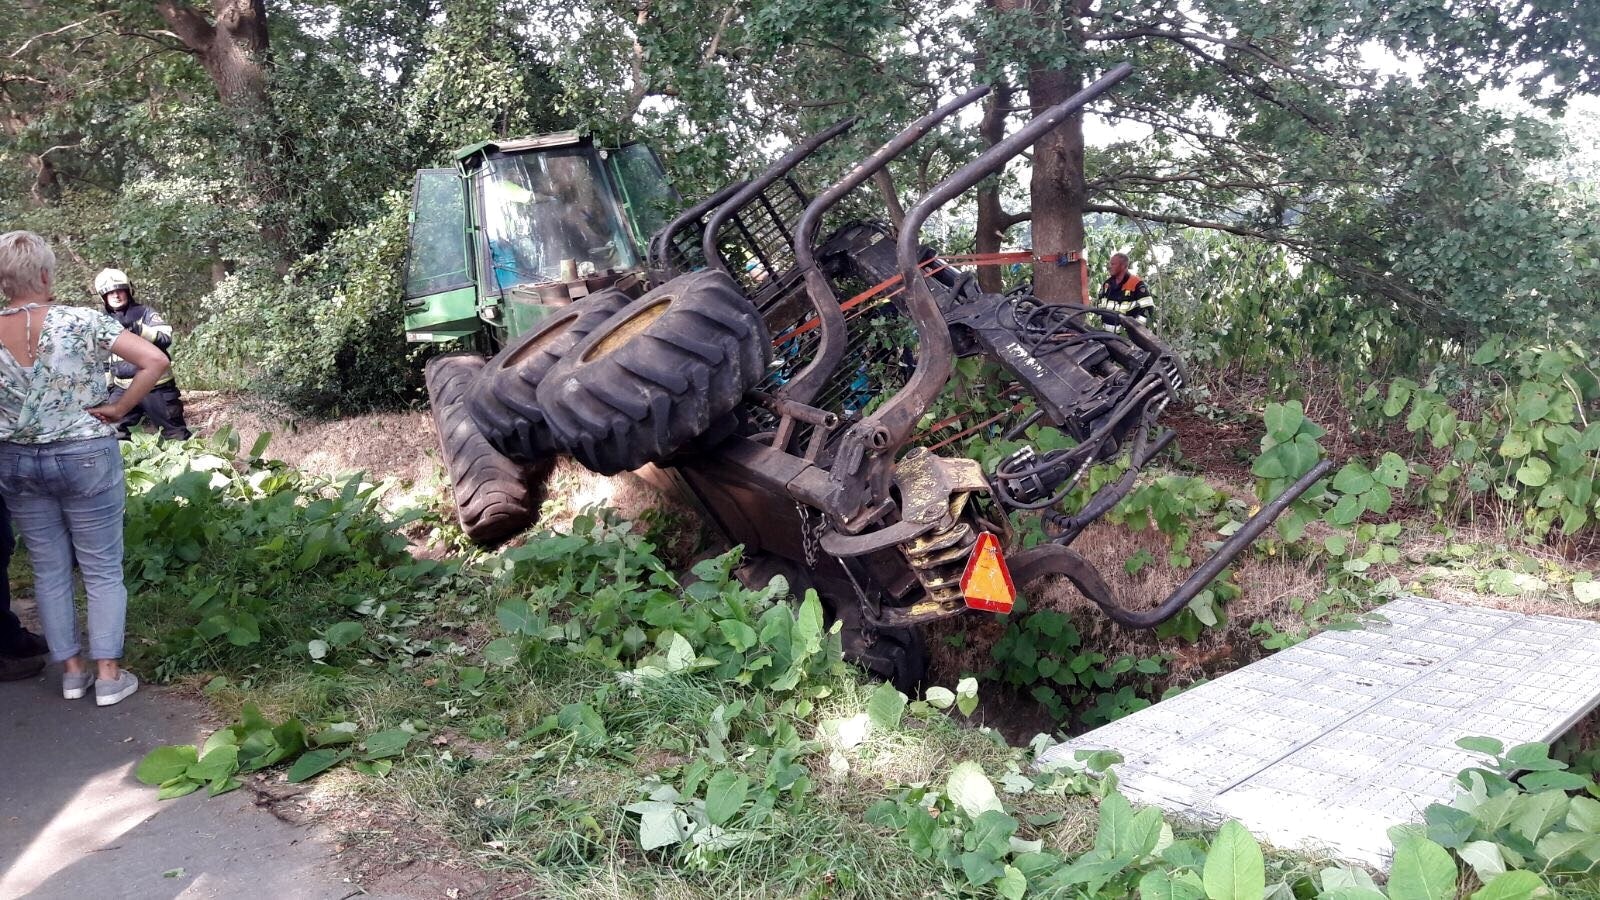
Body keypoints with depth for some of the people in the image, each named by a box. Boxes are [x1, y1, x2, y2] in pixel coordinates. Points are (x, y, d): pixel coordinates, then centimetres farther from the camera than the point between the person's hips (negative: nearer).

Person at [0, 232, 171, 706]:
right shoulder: (81, 321, -14)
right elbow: (155, 361, -20)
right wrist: (119, 408, -10)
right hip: (85, 457, -3)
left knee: (49, 570, 15)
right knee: (103, 569, 7)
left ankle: (71, 669, 22)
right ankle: (108, 674, 9)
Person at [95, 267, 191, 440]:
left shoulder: (145, 314, -5)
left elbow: (165, 339, -22)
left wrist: (139, 329, -36)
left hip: (155, 387, -5)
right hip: (123, 390, 5)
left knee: (176, 433, 3)